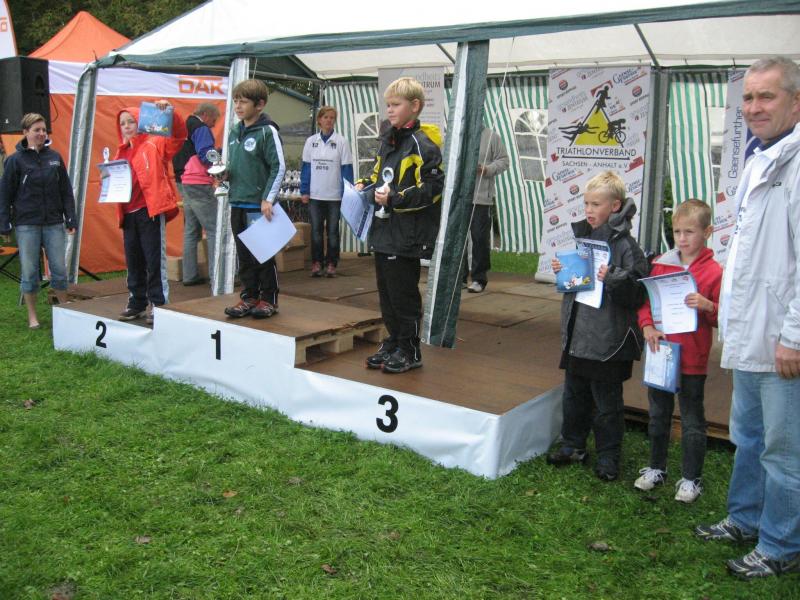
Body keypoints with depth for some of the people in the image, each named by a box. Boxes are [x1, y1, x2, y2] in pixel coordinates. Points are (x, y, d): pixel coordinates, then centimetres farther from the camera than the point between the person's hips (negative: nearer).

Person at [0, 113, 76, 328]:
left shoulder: (54, 157, 6)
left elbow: (66, 191, 8)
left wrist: (70, 219, 3)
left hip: (54, 223, 2)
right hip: (26, 225, -2)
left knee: (59, 269, 4)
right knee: (29, 272, 5)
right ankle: (32, 316, 17)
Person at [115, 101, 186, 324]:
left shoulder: (155, 145, 0)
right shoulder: (121, 152, 18)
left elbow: (179, 134, -13)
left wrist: (169, 112, -26)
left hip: (151, 210, -7)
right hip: (128, 213, 7)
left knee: (155, 259, -2)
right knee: (133, 260, 12)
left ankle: (158, 303, 5)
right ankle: (137, 303, 22)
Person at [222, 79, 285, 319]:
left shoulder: (267, 131, -8)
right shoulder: (234, 133, 13)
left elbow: (278, 167, -12)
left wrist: (268, 199, -16)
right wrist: (224, 173, 2)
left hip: (259, 205, -7)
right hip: (237, 203, 7)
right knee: (244, 254, 11)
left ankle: (269, 299, 12)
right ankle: (249, 297, 21)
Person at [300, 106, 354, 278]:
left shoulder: (341, 141, -2)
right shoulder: (311, 141, 4)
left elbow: (347, 169, -4)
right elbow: (306, 167, 6)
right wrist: (304, 191, 0)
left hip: (335, 195, -2)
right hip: (315, 194, 2)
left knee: (332, 231, 7)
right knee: (316, 230, 6)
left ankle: (331, 264, 14)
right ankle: (316, 263, 15)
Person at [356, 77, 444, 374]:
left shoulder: (422, 145, -12)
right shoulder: (387, 139, 14)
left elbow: (432, 188, -18)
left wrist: (395, 198, -22)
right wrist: (365, 186, 10)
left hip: (406, 235, -8)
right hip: (383, 230, 8)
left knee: (403, 294, 0)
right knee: (386, 292, 15)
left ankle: (409, 350, 13)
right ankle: (393, 343, 28)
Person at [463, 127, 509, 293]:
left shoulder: (491, 137, 1)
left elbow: (503, 161, 1)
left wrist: (486, 169, -14)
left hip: (482, 198, -3)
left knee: (480, 237, 0)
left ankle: (479, 278, 10)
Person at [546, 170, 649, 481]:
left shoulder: (625, 246, -14)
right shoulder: (582, 236, 8)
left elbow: (637, 294, -17)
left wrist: (613, 280, -31)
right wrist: (561, 270, 1)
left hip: (608, 340, -7)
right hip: (577, 335, 7)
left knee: (607, 402, 7)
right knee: (574, 395, 19)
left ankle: (608, 456, 22)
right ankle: (573, 446, 34)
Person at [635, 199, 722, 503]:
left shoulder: (714, 272, -8)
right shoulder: (661, 265, 3)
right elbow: (645, 300, 8)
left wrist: (708, 306, -25)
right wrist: (647, 325, -9)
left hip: (692, 359, -4)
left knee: (692, 421, 7)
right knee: (658, 415, 18)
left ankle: (691, 478, 22)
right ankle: (656, 468, 34)